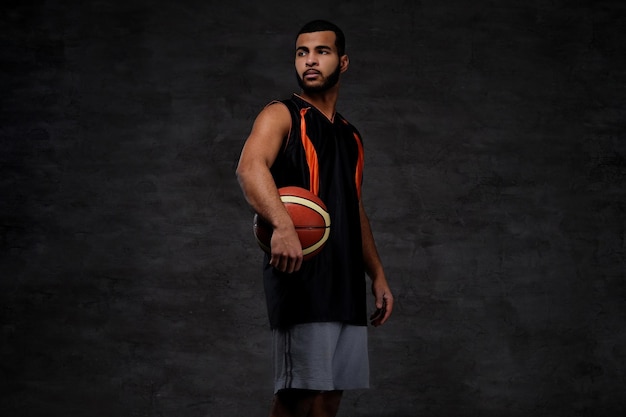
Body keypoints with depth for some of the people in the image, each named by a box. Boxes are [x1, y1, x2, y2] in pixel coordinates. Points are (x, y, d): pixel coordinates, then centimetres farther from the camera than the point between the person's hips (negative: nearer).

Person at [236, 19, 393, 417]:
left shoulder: (350, 136, 21)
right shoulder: (282, 116, -2)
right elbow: (250, 167, -22)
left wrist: (378, 275, 21)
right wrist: (283, 225, -40)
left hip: (346, 280, 7)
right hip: (301, 272, -7)